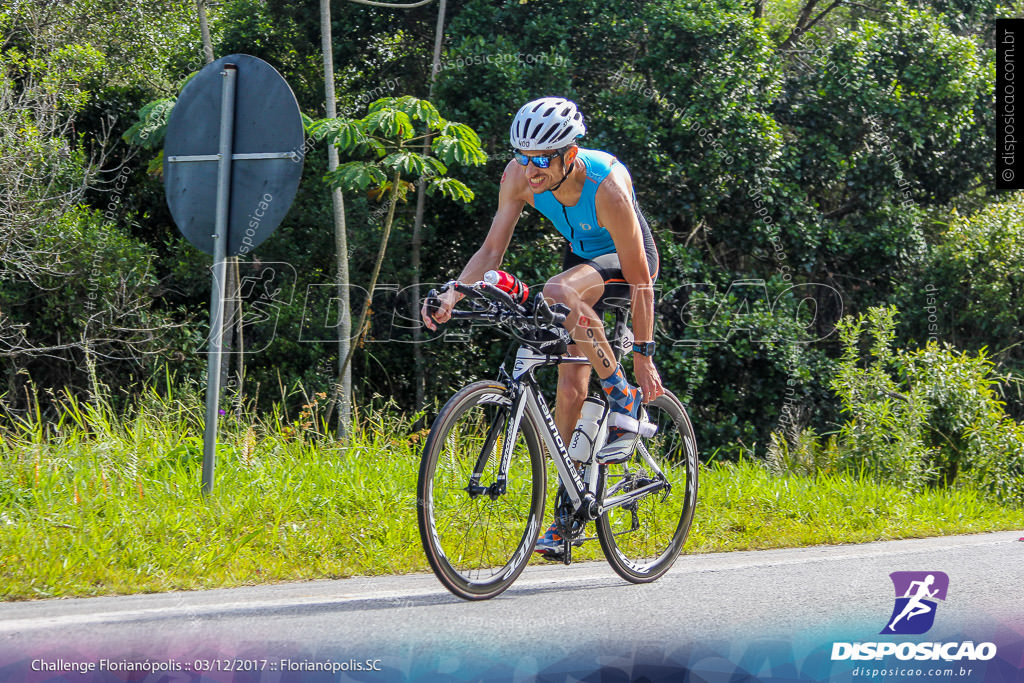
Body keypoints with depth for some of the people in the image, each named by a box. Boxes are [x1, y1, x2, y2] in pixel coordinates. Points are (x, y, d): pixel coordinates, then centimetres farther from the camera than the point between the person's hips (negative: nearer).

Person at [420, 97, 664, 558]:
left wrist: (643, 356, -26)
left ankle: (625, 400, -20)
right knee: (570, 384, -3)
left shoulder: (607, 187, -36)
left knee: (559, 293, -36)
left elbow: (640, 280, -29)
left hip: (625, 262, -5)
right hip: (581, 256, 6)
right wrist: (452, 295, -33)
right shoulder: (519, 176, -23)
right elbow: (492, 249, -16)